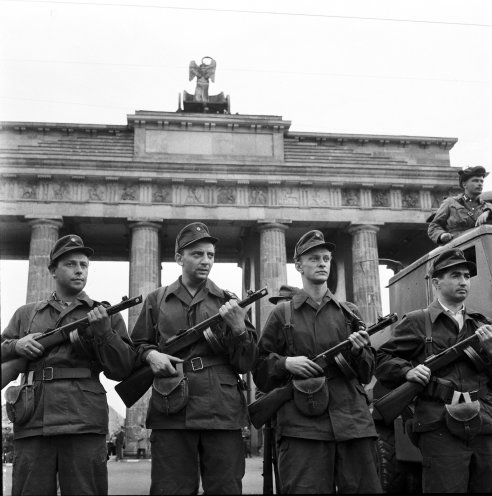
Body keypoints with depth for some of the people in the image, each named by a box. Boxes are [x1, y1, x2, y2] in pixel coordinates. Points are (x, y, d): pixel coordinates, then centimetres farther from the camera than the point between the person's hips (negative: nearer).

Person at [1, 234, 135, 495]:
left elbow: (122, 370, 6)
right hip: (32, 425, 2)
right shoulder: (26, 314, 19)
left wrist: (103, 331, -9)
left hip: (84, 425, -1)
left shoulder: (104, 314, 13)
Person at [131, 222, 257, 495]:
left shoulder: (228, 302, 11)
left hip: (222, 412, 1)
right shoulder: (156, 300, 12)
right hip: (170, 413, 0)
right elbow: (136, 347, 17)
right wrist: (150, 354, -5)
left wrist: (239, 328, -11)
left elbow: (245, 365, 7)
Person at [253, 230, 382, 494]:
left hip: (352, 421, 3)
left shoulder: (349, 313, 16)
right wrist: (285, 363, -10)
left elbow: (366, 374, 16)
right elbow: (259, 370, 9)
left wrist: (358, 351, -5)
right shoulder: (282, 314, 9)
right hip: (301, 424, -2)